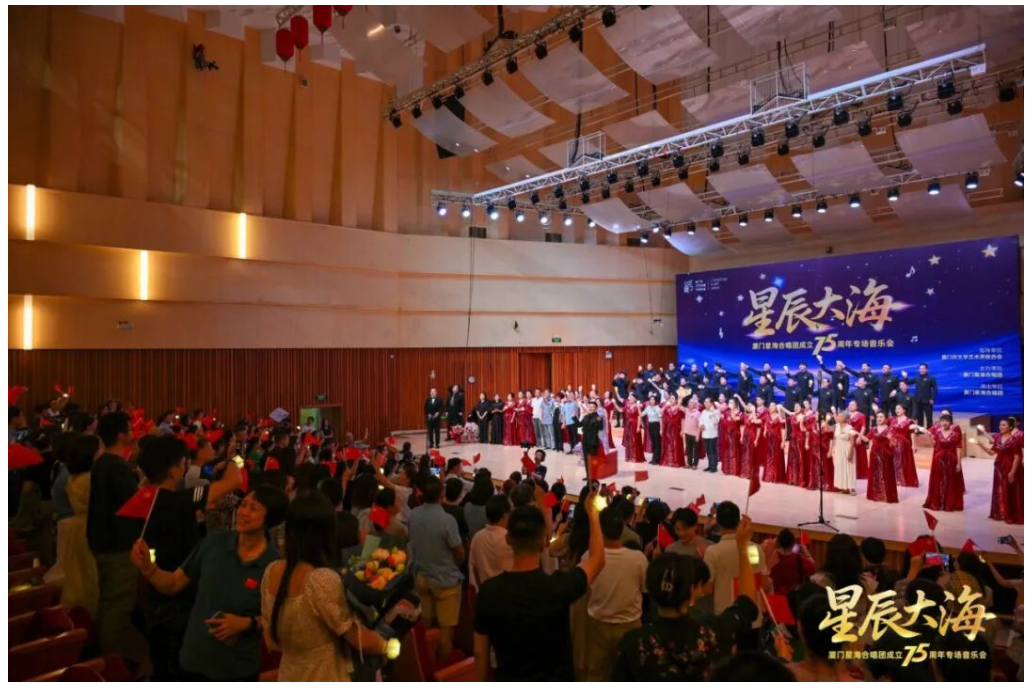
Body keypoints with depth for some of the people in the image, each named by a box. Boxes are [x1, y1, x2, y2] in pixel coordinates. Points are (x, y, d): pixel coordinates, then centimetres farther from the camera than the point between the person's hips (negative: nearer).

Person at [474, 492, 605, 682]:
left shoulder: (489, 590, -18)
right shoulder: (559, 587, -26)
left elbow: (480, 652, -6)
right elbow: (597, 559, -6)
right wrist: (593, 514, 5)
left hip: (507, 683, 2)